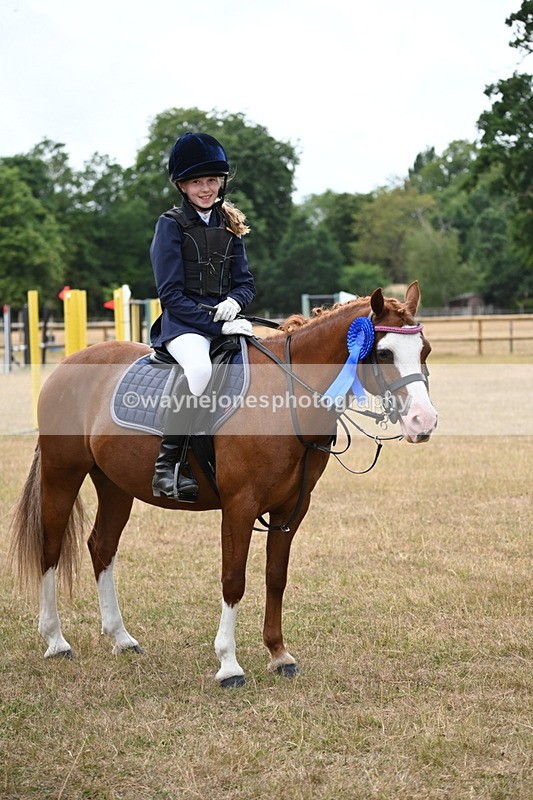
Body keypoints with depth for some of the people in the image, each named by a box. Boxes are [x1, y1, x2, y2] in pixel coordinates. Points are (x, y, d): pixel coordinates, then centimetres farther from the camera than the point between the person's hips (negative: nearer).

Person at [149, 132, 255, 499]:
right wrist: (217, 325, -17)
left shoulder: (230, 225, 15)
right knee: (200, 369, -38)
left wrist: (235, 301, -9)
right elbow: (172, 293, -8)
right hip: (183, 323, -6)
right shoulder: (172, 224, -2)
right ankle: (167, 464, -31)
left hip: (225, 318, 6)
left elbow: (246, 282, 15)